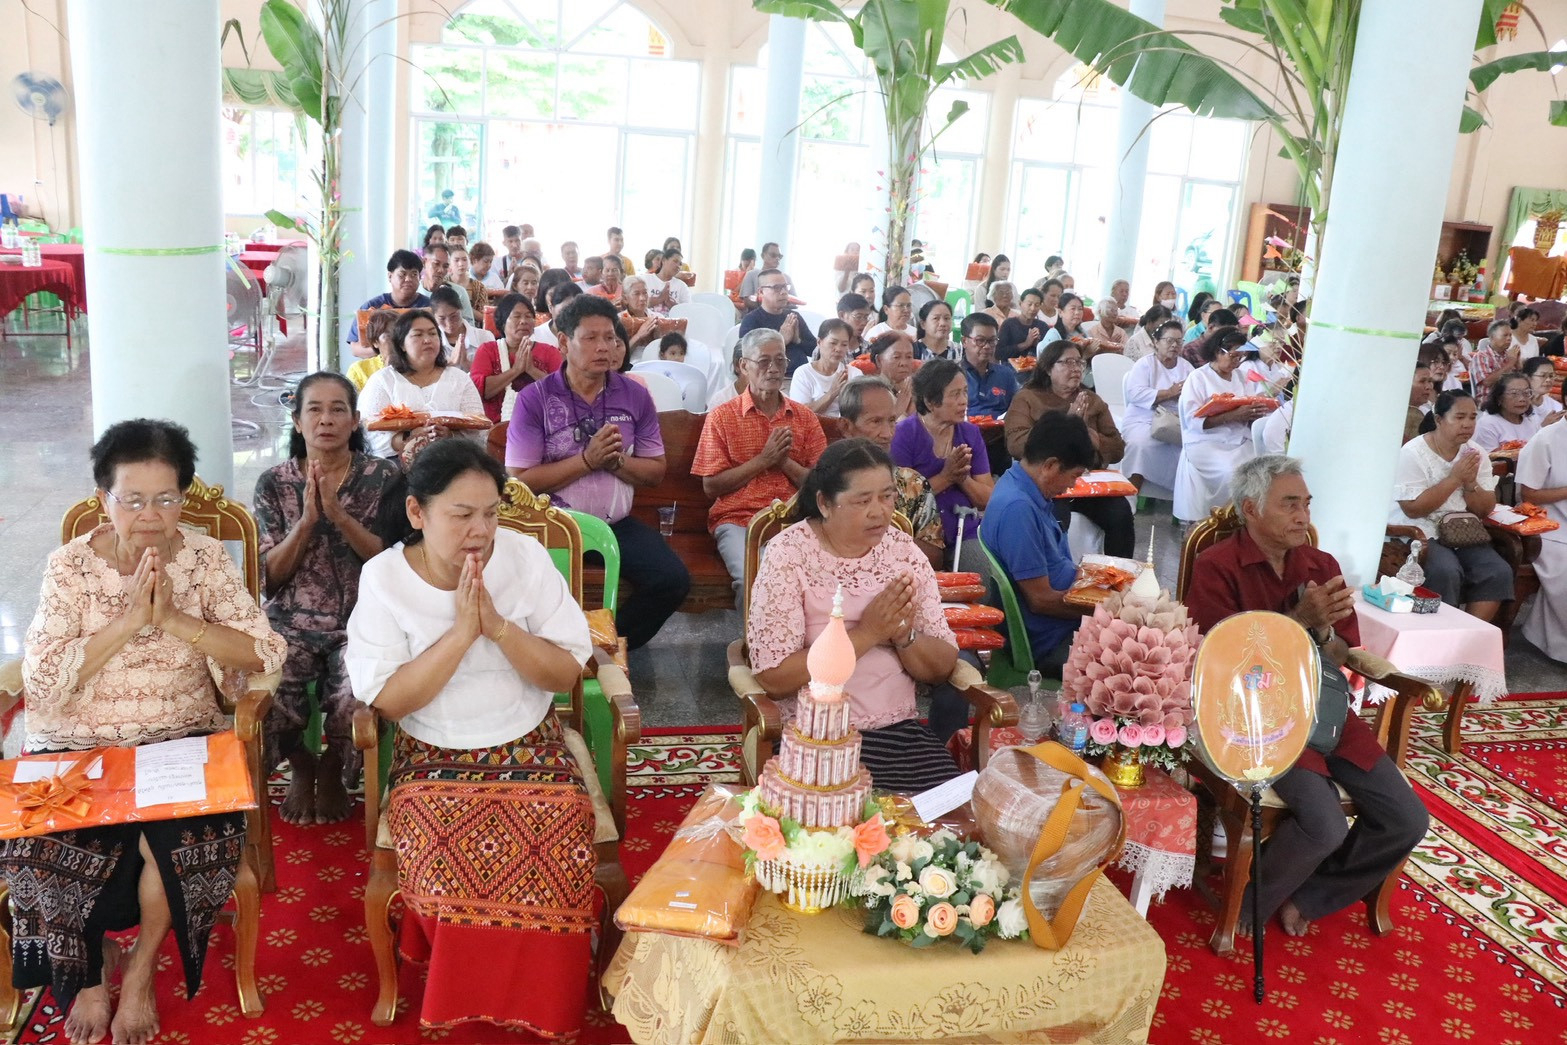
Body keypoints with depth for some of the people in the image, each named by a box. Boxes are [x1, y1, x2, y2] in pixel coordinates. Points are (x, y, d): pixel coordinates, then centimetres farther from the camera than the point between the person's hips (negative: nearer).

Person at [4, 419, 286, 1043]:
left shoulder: (205, 557, -3)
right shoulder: (69, 565, -3)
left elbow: (267, 654, -12)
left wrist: (173, 620, -20)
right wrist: (129, 620, -21)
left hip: (179, 739, 0)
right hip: (77, 745, 1)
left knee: (188, 834, -27)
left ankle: (142, 964, 4)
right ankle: (91, 964, 10)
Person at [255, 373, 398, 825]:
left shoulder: (383, 477, 1)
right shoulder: (274, 482, 5)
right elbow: (271, 576, 1)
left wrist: (338, 514, -18)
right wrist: (307, 520, -14)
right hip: (292, 623, 1)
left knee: (354, 700, -30)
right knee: (270, 698, -27)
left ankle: (333, 771, 7)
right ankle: (301, 768, 10)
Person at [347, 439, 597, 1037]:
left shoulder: (525, 557, -7)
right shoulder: (384, 577, -8)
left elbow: (566, 674, -8)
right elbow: (387, 701, -14)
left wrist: (498, 626, -22)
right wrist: (461, 632, -23)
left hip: (528, 745, 1)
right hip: (432, 755, 0)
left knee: (562, 820, -27)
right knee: (431, 831, -30)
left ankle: (536, 1000, -6)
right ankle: (457, 993, -6)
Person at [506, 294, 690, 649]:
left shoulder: (636, 396, 4)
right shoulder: (534, 399, -6)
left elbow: (656, 472, 7)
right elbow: (520, 480, -10)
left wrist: (615, 461, -14)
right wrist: (587, 460, -18)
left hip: (617, 523, 3)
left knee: (673, 581, -17)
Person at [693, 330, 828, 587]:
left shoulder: (805, 417, 13)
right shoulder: (721, 417, 5)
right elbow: (711, 486, -1)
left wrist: (785, 462, -8)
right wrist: (763, 460, -7)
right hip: (738, 521, -2)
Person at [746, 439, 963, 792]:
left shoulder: (904, 550, 3)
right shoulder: (788, 555, -9)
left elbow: (943, 667, 5)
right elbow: (773, 676, -17)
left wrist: (904, 636, -16)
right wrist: (866, 634, -20)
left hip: (900, 730, 4)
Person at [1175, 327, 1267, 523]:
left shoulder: (1239, 376, 15)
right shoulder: (1198, 378, -2)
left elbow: (1247, 417, 15)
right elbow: (1193, 420, -14)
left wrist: (1255, 413, -9)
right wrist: (1233, 416, -23)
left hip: (1240, 441, 5)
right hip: (1207, 443, -5)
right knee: (1233, 473, -30)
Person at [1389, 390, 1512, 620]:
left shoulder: (1475, 453, 6)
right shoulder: (1413, 453, -11)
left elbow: (1486, 510, 6)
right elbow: (1413, 509, -17)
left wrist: (1471, 483, -14)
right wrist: (1454, 478, -19)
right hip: (1419, 532, -6)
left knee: (1499, 573, -17)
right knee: (1446, 572, -31)